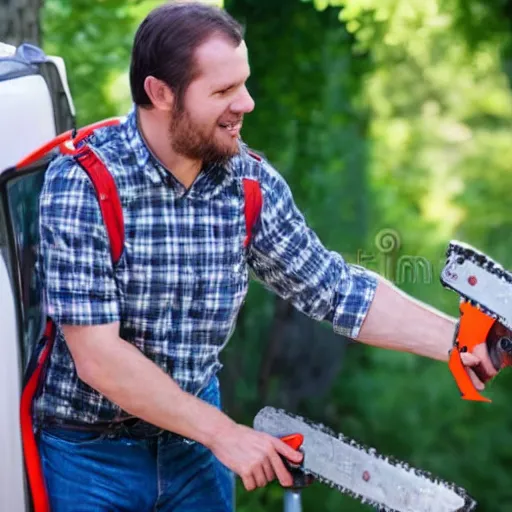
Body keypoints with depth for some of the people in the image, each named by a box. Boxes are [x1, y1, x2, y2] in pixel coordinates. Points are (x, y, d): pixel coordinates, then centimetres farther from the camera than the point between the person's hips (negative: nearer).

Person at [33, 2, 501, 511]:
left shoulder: (251, 183, -7)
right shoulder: (84, 182, -23)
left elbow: (333, 288, 1)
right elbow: (98, 357, -25)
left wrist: (457, 339, -9)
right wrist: (224, 433, -21)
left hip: (191, 437, 5)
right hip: (88, 451, -4)